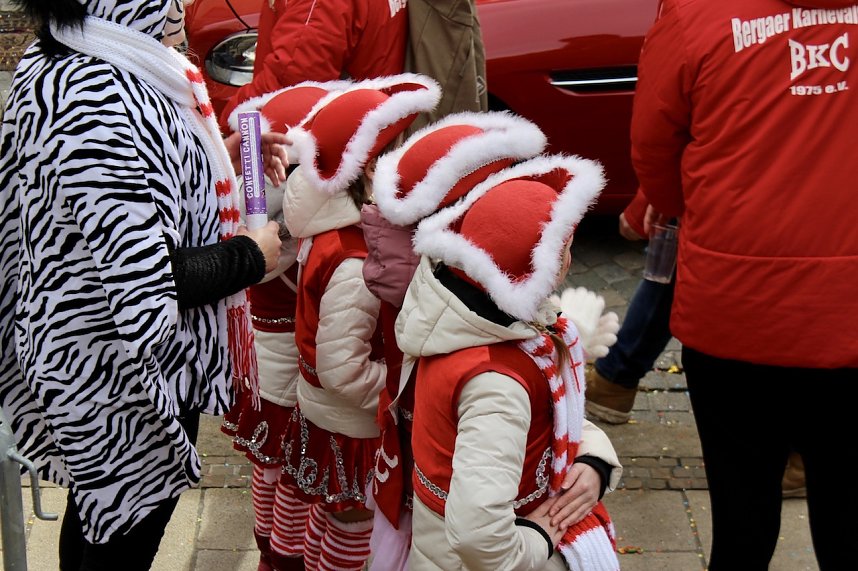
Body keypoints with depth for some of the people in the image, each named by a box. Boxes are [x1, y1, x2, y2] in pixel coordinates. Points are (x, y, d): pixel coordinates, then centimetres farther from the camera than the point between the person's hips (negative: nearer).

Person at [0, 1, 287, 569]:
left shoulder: (54, 63, -1)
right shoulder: (96, 101, -32)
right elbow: (146, 286, -31)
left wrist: (221, 162, 4)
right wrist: (252, 255, -15)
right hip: (125, 384, -9)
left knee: (94, 519, 27)